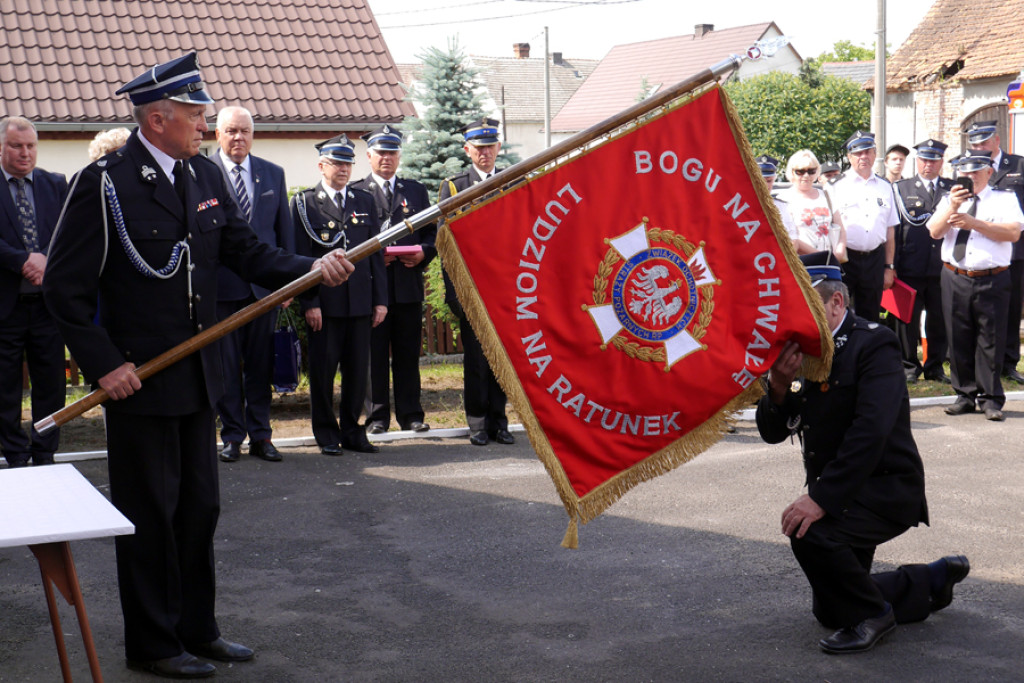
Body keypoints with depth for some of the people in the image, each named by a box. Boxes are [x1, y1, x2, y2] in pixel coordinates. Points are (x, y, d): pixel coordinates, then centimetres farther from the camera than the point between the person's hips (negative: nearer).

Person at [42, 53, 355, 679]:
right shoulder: (105, 184, -13)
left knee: (200, 507, 15)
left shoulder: (206, 176, 7)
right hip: (138, 380, -7)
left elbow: (247, 252, 8)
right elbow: (65, 287, -12)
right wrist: (104, 363, -16)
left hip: (198, 375, 7)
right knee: (149, 514, 4)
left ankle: (197, 627, 30)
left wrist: (311, 269, -10)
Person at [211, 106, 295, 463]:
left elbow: (284, 229, 13)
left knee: (260, 365, 7)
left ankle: (260, 436, 15)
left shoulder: (273, 174, 10)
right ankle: (232, 436, 13)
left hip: (263, 285, 3)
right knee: (226, 366, 4)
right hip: (221, 284, -3)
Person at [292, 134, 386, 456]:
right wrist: (309, 302, -10)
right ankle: (327, 435, 12)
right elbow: (301, 256, -3)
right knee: (322, 370, 1)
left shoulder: (365, 202, 14)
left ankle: (352, 432, 17)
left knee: (358, 369, 5)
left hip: (360, 301, 3)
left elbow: (376, 254, 13)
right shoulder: (305, 202, 2)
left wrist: (380, 298, 6)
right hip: (324, 302, -3)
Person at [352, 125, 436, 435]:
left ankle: (410, 414, 11)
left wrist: (423, 253, -4)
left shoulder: (416, 191, 17)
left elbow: (431, 232, 16)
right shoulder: (355, 192, 7)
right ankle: (377, 416, 6)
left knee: (408, 353, 5)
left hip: (409, 284, 3)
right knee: (375, 353, -1)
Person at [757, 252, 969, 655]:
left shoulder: (874, 345, -19)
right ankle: (934, 581, 40)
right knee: (831, 613, 20)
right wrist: (777, 388, -21)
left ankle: (872, 614, -8)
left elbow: (870, 432, -31)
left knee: (812, 533, -35)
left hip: (888, 490, -9)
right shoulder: (801, 351, 3)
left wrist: (821, 498, -37)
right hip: (842, 494, 9)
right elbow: (772, 433, 1)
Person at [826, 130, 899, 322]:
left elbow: (890, 231, 13)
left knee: (869, 319, 9)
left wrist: (889, 267, 9)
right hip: (844, 259, -3)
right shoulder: (837, 186, 0)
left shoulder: (884, 188, 12)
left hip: (874, 259, 3)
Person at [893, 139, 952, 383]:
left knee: (940, 319, 5)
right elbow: (909, 218, -3)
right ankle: (910, 365, 15)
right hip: (911, 267, -1)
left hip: (942, 266, 2)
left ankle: (935, 366, 17)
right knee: (908, 318, 3)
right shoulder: (901, 188, 9)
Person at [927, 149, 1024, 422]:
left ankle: (990, 399, 7)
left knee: (990, 342, -1)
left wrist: (974, 223, -15)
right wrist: (952, 207, -12)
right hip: (955, 279, 3)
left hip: (992, 280, -3)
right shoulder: (949, 199, 15)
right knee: (959, 340, 6)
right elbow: (934, 232, 2)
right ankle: (965, 395, 16)